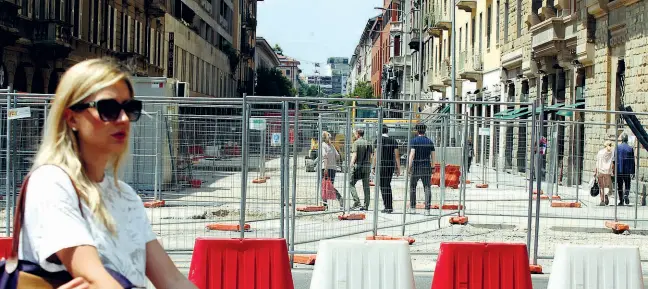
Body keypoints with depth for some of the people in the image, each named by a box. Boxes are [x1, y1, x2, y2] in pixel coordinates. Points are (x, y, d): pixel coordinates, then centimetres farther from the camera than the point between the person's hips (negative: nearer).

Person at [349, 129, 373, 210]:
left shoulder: (356, 143, -6)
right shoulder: (368, 143, 12)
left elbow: (354, 155, -15)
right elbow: (370, 157, 13)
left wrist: (351, 165, -18)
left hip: (358, 165, -6)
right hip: (367, 166, 6)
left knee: (351, 183, 2)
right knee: (366, 186, 6)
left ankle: (357, 203, -9)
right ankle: (366, 205, 6)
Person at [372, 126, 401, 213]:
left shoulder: (378, 140, -5)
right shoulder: (393, 140, 8)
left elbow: (376, 154, -9)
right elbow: (397, 155, 6)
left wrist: (373, 167, -5)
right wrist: (398, 168, 9)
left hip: (381, 165, -5)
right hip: (391, 165, 5)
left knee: (383, 186, -1)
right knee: (388, 185, 15)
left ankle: (388, 207, -6)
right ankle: (389, 206, 17)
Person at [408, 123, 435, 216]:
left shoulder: (414, 140, -4)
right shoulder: (429, 141, 6)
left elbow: (412, 154, -13)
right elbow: (432, 156, 7)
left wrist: (409, 166, -12)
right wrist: (432, 167, 16)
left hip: (416, 167, -2)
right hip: (427, 167, 2)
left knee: (412, 187, 12)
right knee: (427, 187, 1)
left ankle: (413, 207, 14)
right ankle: (427, 209, -5)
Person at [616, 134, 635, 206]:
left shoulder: (617, 147, -4)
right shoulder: (630, 148, -3)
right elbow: (632, 161, -2)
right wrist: (632, 172, 1)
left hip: (619, 170, 0)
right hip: (627, 170, 0)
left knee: (620, 186, 8)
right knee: (627, 185, 12)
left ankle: (621, 201, 9)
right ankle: (626, 195, -14)